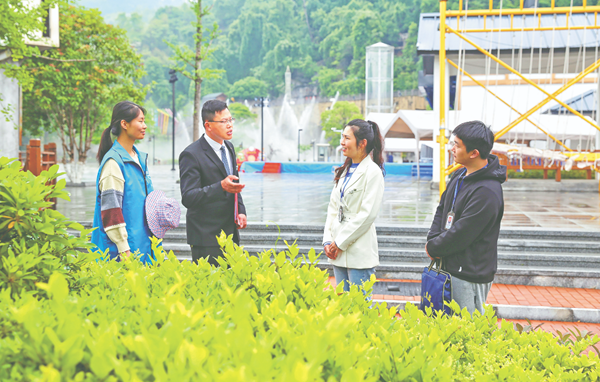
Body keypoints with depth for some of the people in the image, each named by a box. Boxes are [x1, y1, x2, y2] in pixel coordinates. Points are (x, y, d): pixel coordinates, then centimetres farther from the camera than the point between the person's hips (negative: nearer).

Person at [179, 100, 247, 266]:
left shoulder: (229, 147, 12)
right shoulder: (192, 155, -15)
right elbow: (188, 197, -22)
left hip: (230, 232, 7)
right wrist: (222, 187, -33)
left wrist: (241, 211, 7)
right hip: (207, 237, -7)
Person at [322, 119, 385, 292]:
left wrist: (340, 242, -13)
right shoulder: (345, 170, 14)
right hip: (339, 252, 8)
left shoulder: (372, 172, -10)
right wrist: (328, 240, 2)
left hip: (360, 253, -7)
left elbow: (367, 214, -16)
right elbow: (333, 207, 14)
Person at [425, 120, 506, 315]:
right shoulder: (460, 175, 7)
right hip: (450, 267, 9)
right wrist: (432, 239, 0)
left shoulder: (487, 191, -24)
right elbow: (442, 208, 16)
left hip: (470, 275, -9)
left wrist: (433, 248, -8)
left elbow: (460, 234, -23)